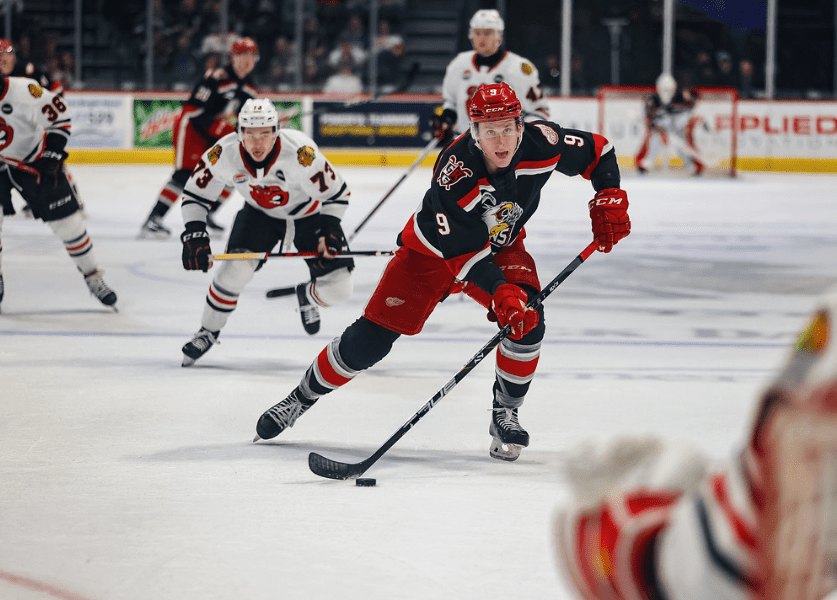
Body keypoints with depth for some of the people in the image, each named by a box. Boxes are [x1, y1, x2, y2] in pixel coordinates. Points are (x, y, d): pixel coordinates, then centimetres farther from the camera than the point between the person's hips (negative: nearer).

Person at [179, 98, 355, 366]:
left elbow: (336, 193, -20)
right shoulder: (223, 154, -27)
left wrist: (329, 230, -29)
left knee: (338, 288, -11)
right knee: (236, 269, -22)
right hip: (260, 214, 1)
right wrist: (194, 235, -22)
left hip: (310, 214, -1)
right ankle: (208, 332, 2)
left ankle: (308, 296, 28)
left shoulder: (301, 153, -36)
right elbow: (195, 194, -11)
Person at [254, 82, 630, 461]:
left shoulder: (540, 143, -24)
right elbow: (464, 252, -35)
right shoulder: (455, 172, -37)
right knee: (370, 340, -5)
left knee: (527, 320, -24)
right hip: (435, 249, -3)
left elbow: (597, 151, -6)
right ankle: (303, 396, 17)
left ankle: (505, 414, -3)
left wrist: (610, 198, -19)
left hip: (500, 246, 3)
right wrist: (499, 291, -47)